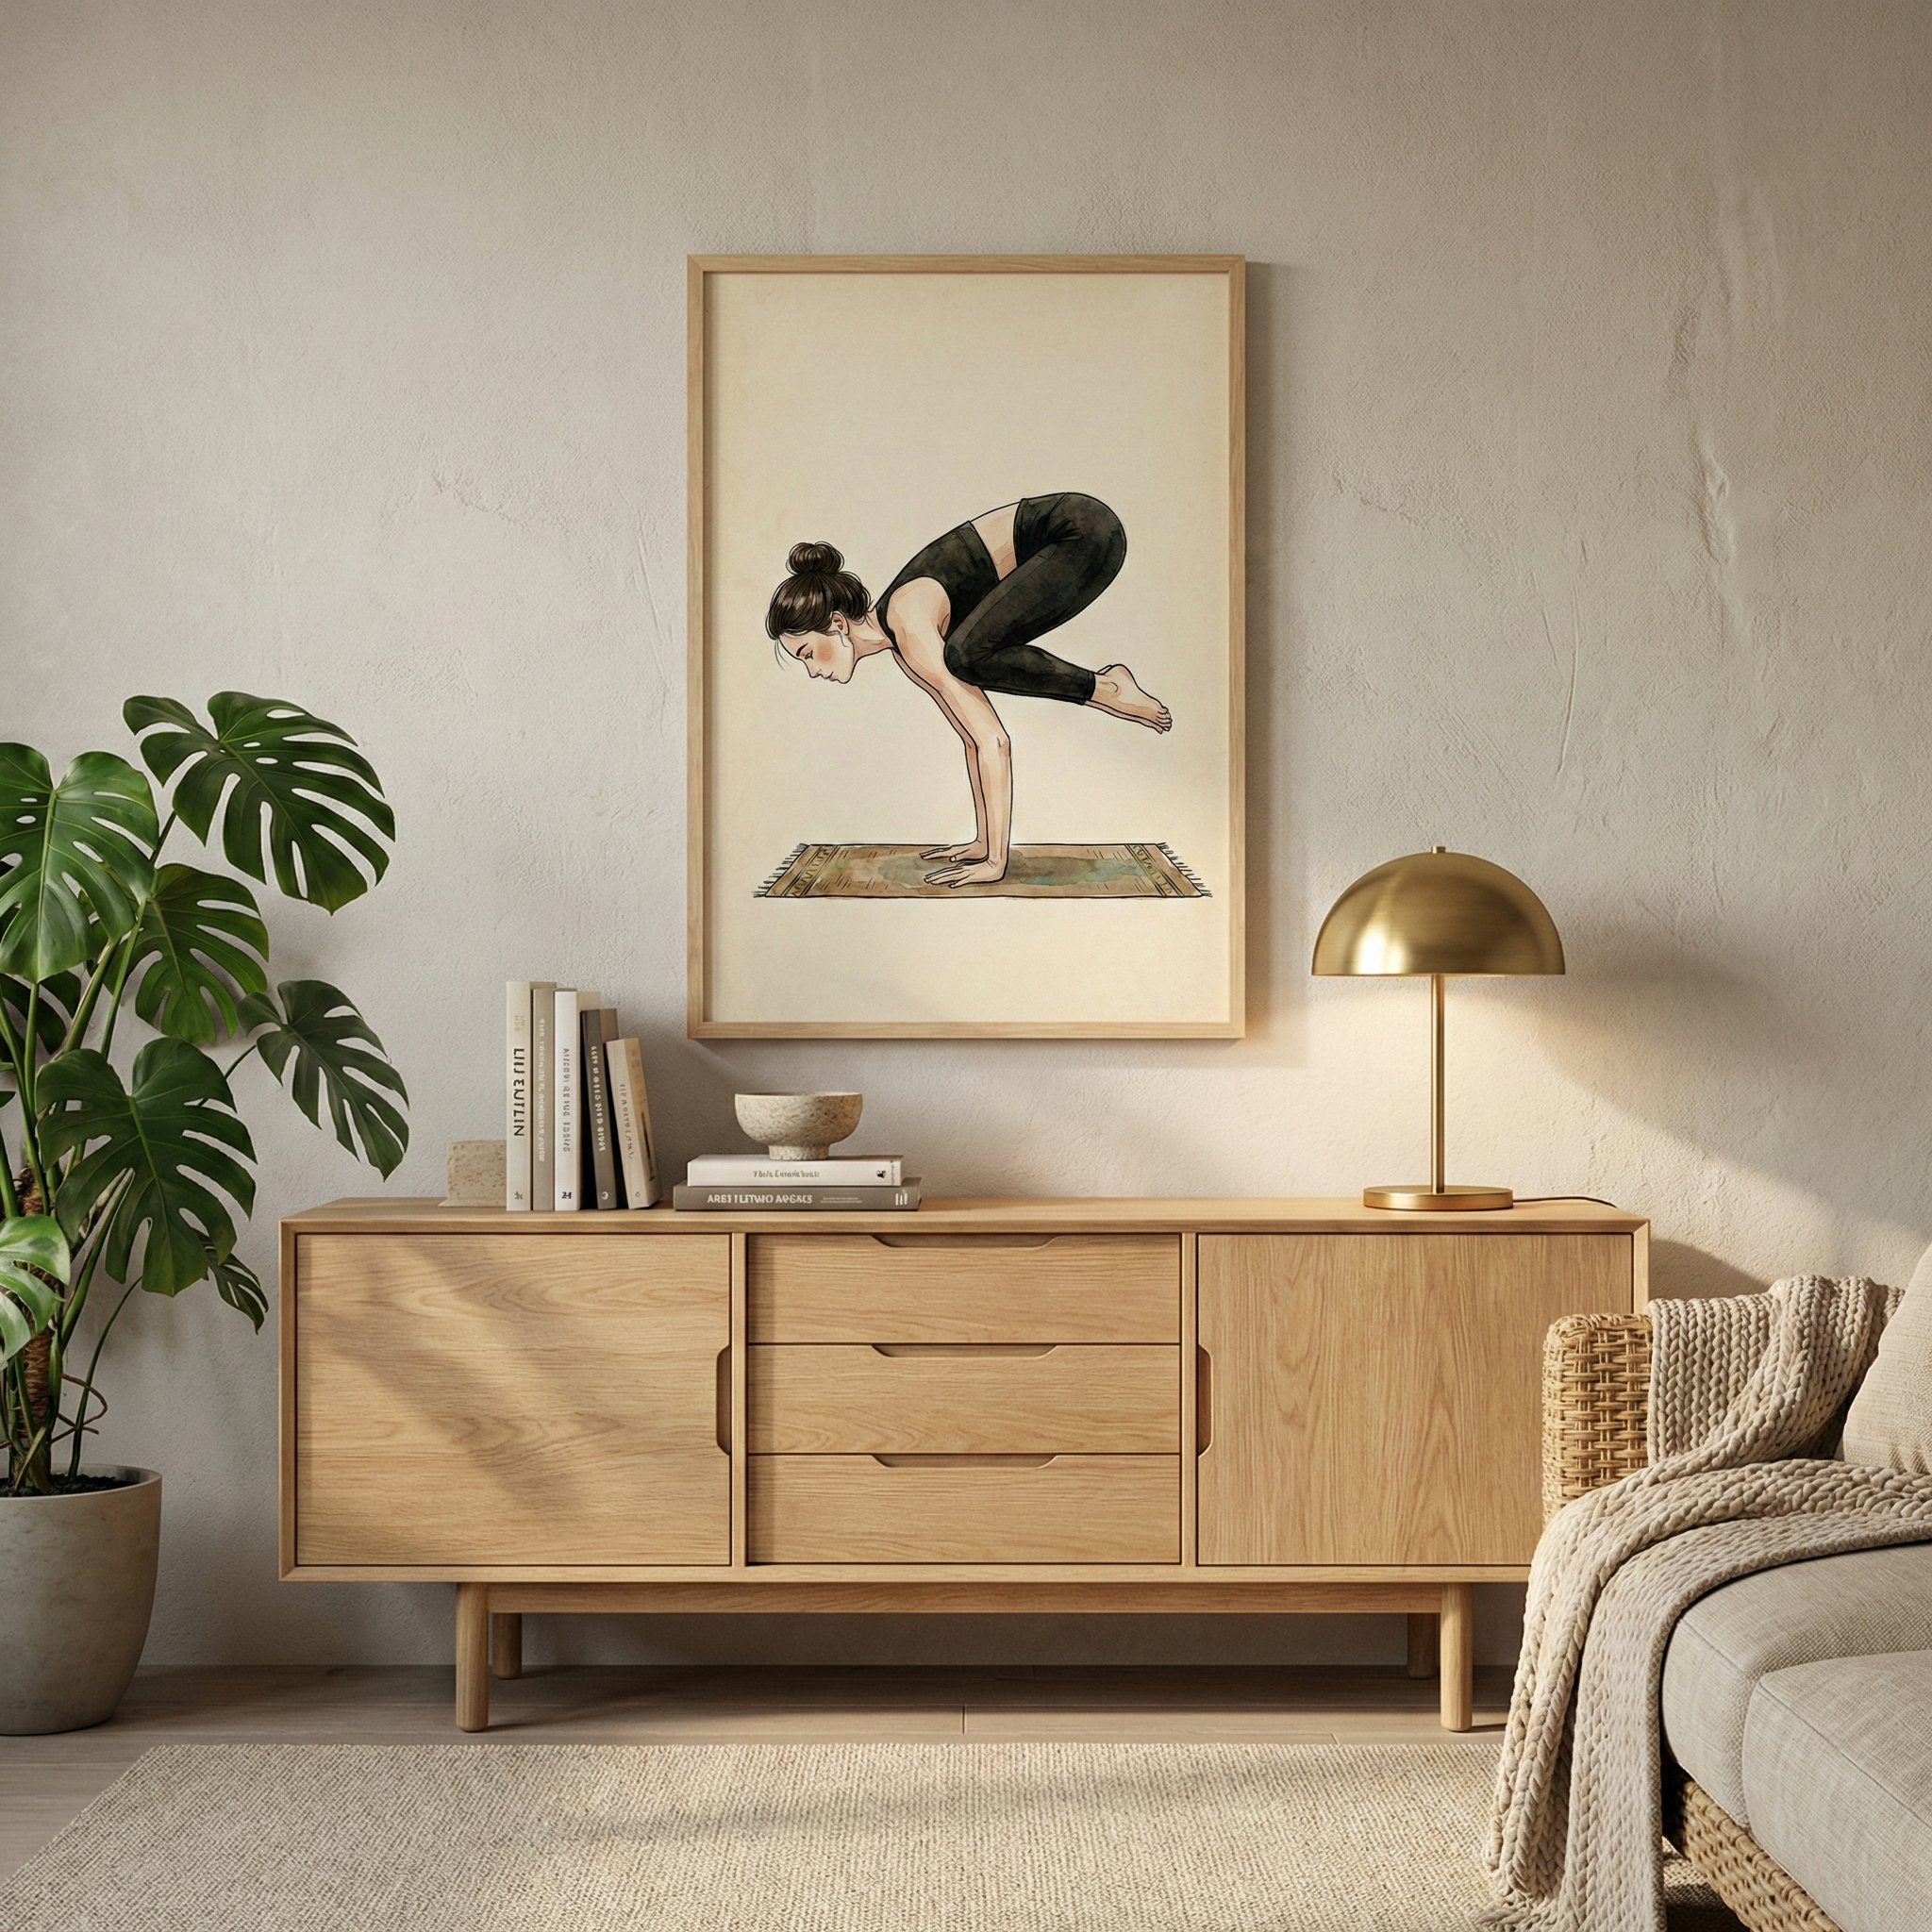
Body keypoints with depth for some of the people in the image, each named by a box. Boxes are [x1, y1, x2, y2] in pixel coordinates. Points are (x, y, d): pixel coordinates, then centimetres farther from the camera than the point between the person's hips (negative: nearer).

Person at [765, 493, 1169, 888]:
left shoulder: (911, 629, -19)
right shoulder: (900, 635, 7)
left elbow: (992, 742, -22)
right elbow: (976, 736, 13)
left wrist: (995, 862, -19)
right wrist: (983, 843, 15)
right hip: (1061, 541, 9)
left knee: (968, 656, -25)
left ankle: (1104, 689, -7)